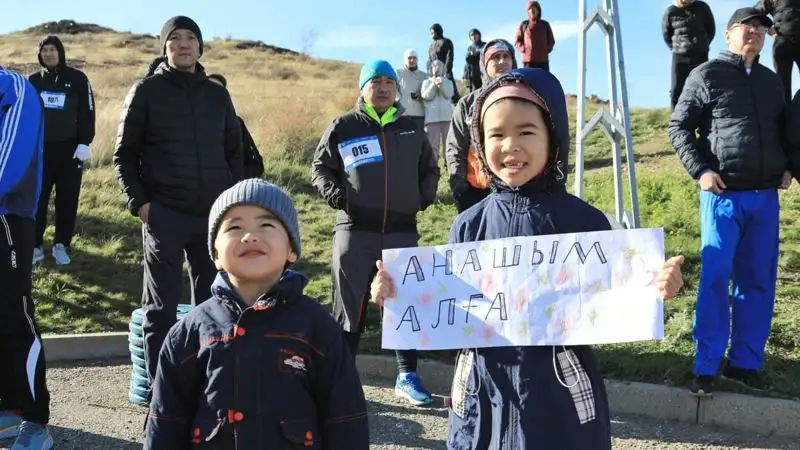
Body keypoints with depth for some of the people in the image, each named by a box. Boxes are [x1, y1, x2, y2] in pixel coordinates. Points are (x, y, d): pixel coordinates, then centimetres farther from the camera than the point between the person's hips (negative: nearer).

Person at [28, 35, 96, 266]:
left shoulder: (78, 79, 1)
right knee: (37, 199, 3)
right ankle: (35, 245, 11)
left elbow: (87, 112, -2)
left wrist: (84, 143, -10)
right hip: (39, 148, 3)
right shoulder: (34, 80, 9)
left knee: (67, 200, 2)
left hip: (70, 149, -2)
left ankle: (61, 245, 12)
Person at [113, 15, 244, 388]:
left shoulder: (217, 95, 12)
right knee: (162, 306, 2)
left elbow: (234, 152, 15)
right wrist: (139, 202, -8)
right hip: (163, 214, -3)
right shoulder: (147, 91, 3)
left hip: (213, 214, 3)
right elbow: (124, 154, 3)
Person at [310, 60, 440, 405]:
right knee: (350, 305, 2)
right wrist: (336, 195, -8)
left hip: (402, 231, 3)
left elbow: (430, 169, 23)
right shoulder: (342, 128, 3)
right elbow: (320, 167, 8)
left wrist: (424, 197, 7)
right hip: (355, 230, -2)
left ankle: (407, 376, 15)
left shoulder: (411, 131, 12)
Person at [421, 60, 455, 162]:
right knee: (432, 144, -4)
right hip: (432, 117, -1)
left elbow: (448, 94, -3)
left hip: (447, 116, 1)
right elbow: (426, 96, -3)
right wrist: (434, 84, -12)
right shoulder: (427, 82, 13)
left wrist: (441, 83, -14)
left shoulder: (448, 82, 15)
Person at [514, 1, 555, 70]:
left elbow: (551, 40, 14)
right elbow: (517, 40, 9)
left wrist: (546, 50, -1)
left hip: (543, 59, 1)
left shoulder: (545, 24, 10)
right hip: (528, 59, -1)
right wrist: (523, 49, -5)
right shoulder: (523, 24, 7)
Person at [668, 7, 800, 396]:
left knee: (759, 281, 7)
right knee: (715, 279, -6)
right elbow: (678, 127, -2)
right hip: (724, 195, -6)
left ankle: (745, 363, 17)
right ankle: (706, 367, 1)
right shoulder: (706, 75, 0)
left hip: (765, 197, 6)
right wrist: (700, 171, -12)